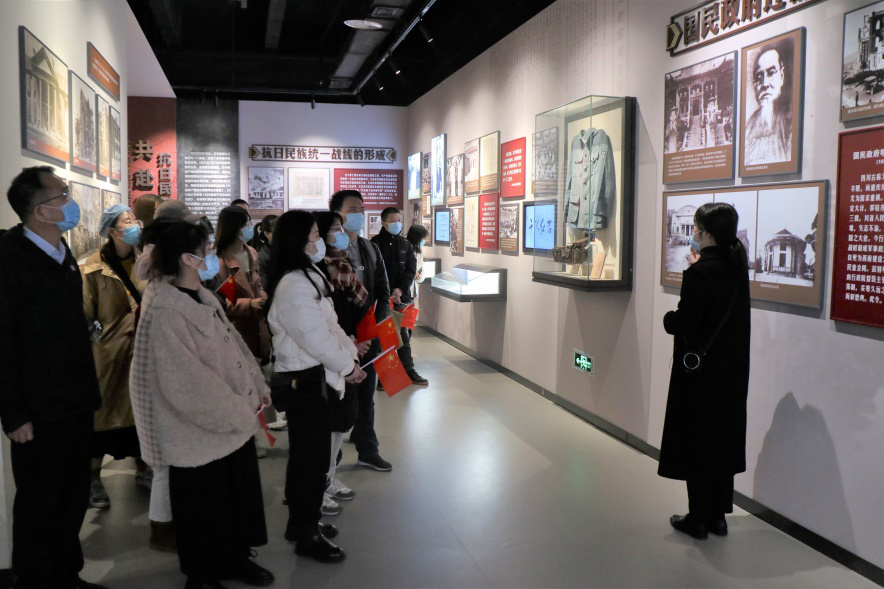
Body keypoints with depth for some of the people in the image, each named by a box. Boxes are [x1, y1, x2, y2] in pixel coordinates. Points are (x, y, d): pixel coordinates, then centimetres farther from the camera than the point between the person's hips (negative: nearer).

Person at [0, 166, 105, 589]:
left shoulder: (62, 253, 10)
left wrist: (89, 391, 12)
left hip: (76, 403, 7)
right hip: (40, 410, -7)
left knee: (74, 498, 17)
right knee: (39, 505, 8)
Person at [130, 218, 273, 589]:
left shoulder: (203, 298, 4)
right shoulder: (164, 311, -23)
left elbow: (233, 343, 13)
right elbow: (187, 382, -24)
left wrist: (257, 385, 4)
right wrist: (240, 411, -18)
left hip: (234, 419, 8)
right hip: (200, 430, -8)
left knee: (240, 492, 19)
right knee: (204, 506, 11)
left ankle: (236, 558, 40)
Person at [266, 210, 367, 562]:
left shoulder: (309, 276, 12)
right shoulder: (294, 286, -21)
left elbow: (330, 325, 15)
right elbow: (316, 338, -22)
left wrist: (351, 353, 5)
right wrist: (348, 366, -11)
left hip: (312, 377, 10)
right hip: (304, 381, -10)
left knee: (307, 453, 19)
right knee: (311, 457, 1)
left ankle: (302, 521, 34)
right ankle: (307, 535, 16)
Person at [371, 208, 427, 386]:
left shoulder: (406, 245, 11)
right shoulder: (375, 244, -4)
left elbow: (411, 270, 5)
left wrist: (400, 289, -11)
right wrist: (388, 294, -16)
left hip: (402, 297, 4)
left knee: (404, 334, 10)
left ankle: (408, 370, 19)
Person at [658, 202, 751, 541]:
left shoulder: (700, 273, -20)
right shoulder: (737, 267, 4)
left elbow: (682, 323, -21)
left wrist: (668, 318, 1)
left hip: (699, 372, -8)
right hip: (731, 371, 8)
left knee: (696, 443, 4)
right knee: (723, 440, 15)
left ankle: (699, 519, 15)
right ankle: (718, 515, 26)